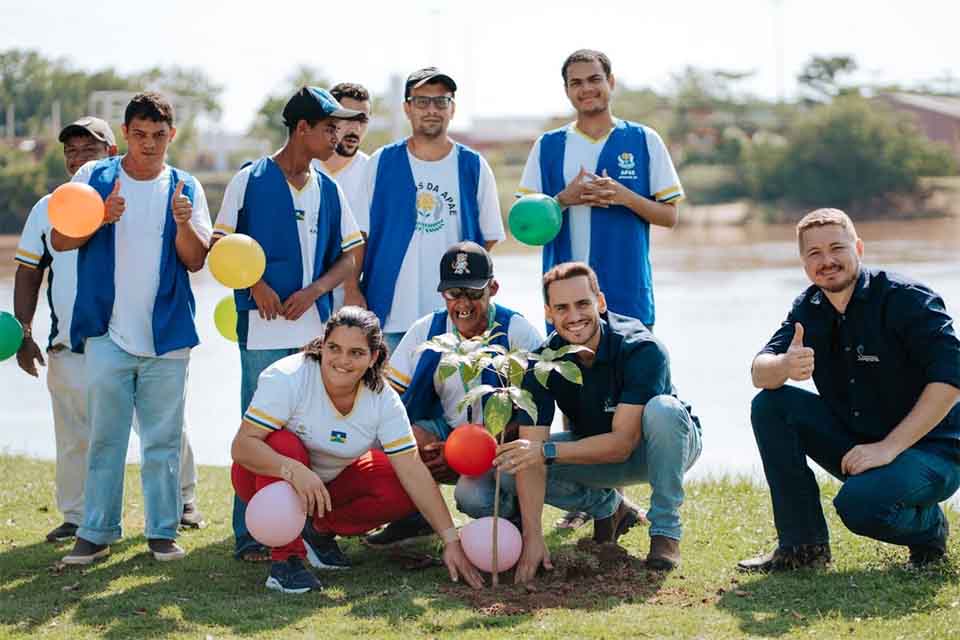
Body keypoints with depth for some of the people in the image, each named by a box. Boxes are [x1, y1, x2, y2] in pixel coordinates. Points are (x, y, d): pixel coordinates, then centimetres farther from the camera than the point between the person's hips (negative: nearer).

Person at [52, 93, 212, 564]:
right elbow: (59, 241, -1)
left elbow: (196, 262, 3)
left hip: (167, 334, 1)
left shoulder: (185, 188, 6)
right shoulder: (94, 177, 4)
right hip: (107, 331, -1)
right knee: (104, 437, 3)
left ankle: (163, 530, 13)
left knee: (163, 438, 5)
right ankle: (96, 532, 10)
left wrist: (183, 223, -16)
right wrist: (101, 218, -18)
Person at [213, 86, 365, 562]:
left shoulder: (328, 190, 13)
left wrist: (311, 292, -5)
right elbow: (221, 247, 1)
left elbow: (347, 261, 13)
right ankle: (250, 535, 2)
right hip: (263, 329, -5)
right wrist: (256, 285, -13)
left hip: (316, 327, 5)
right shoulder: (250, 180, 0)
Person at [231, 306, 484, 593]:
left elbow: (414, 472, -18)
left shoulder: (383, 400, -16)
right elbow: (242, 445, -33)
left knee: (402, 492, -19)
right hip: (270, 475, -3)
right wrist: (294, 470, -51)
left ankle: (320, 529, 4)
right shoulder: (286, 378, -27)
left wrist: (451, 540, -24)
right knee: (284, 443, -36)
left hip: (332, 480, 4)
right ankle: (285, 558, -24)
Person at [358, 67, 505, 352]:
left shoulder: (473, 166, 7)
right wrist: (354, 294, 0)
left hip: (455, 316, 0)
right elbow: (360, 237, 7)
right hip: (391, 313, 0)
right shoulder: (381, 163, 7)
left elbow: (489, 237, 12)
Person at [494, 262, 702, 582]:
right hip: (594, 450, 4)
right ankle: (609, 507, 6)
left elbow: (622, 443, -35)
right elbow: (531, 448, -28)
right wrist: (532, 536, -39)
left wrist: (547, 451, -45)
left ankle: (665, 529, -21)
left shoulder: (641, 349, -31)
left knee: (662, 408, -37)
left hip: (665, 446, -3)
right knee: (510, 465, -19)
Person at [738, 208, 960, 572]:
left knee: (860, 505, -34)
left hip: (930, 450, -6)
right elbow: (759, 373, -6)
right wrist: (784, 366, -33)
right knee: (770, 405, -10)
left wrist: (889, 447, -27)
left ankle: (929, 527, 3)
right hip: (854, 443, 7)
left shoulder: (906, 298, -16)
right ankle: (803, 545, -5)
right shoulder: (809, 309, 3)